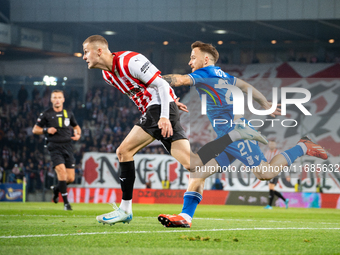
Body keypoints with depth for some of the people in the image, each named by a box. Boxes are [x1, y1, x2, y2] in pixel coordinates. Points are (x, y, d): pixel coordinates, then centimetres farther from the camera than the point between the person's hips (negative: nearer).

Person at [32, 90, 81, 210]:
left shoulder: (69, 114, 12)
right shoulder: (46, 114, 2)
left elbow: (76, 127, 27)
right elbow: (35, 130, 7)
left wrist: (78, 135, 5)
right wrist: (46, 130, -11)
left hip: (67, 146, 4)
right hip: (55, 147, -3)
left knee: (70, 178, 0)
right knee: (62, 171, -22)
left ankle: (56, 189, 33)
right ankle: (66, 202, -16)